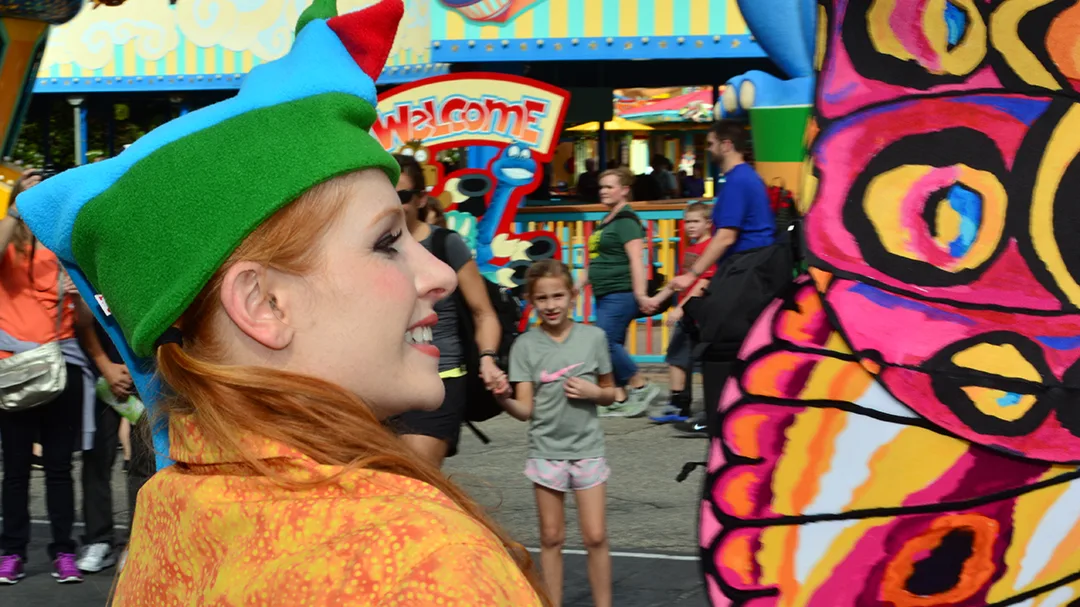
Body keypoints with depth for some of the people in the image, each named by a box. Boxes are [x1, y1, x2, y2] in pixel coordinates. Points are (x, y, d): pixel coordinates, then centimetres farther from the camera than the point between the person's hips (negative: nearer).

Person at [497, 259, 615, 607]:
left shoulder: (593, 337, -1)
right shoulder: (525, 346, -3)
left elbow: (610, 394, 10)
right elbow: (525, 410, -7)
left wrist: (593, 392, -11)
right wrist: (503, 399, -27)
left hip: (587, 448, 0)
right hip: (546, 450, 0)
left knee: (595, 537, 0)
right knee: (551, 538, 8)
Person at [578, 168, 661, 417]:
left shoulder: (626, 221, -10)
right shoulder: (606, 221, 19)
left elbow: (636, 259, -19)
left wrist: (640, 294, -27)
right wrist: (578, 286, 26)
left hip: (621, 294, -10)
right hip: (604, 295, 10)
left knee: (606, 343, -14)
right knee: (613, 348, 7)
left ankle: (642, 387, -3)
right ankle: (620, 400, 10)